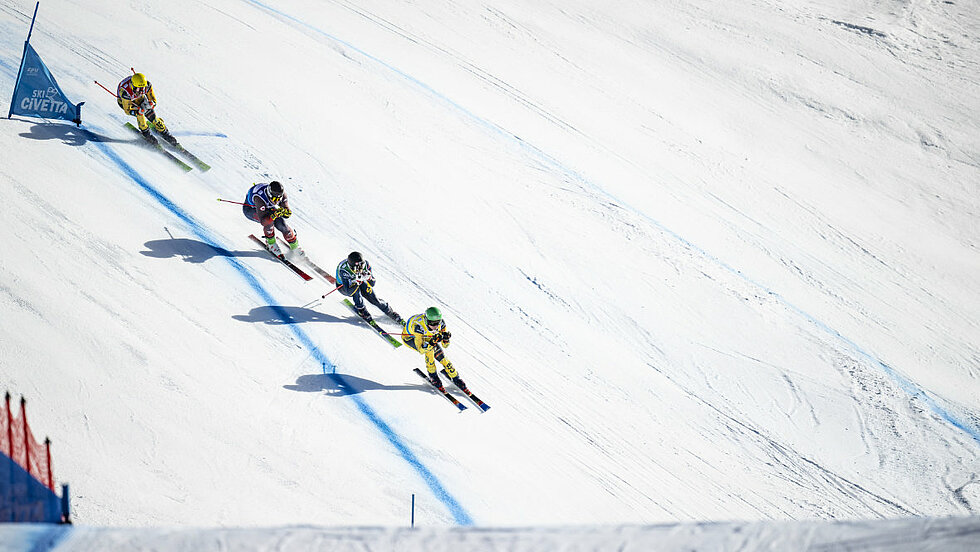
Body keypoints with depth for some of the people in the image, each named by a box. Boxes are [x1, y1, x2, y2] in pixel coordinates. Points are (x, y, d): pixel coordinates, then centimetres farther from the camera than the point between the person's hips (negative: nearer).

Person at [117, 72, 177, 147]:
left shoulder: (147, 85, -34)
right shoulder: (125, 92, -44)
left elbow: (154, 101, -22)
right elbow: (127, 110, -34)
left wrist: (150, 104, -46)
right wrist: (139, 111, -52)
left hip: (139, 98, 3)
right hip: (124, 101, -3)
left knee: (151, 115, -8)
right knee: (139, 113, -28)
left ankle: (165, 133, 14)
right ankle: (145, 132, -4)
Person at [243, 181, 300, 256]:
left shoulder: (282, 193, -29)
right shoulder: (260, 198, -44)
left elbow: (287, 214, -23)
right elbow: (263, 221, -45)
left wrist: (286, 212, -46)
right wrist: (273, 216, -61)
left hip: (268, 208, 4)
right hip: (250, 209, -4)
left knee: (281, 223, -15)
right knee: (268, 221, -32)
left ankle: (294, 245, 9)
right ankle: (271, 243, -8)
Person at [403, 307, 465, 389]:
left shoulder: (440, 323, -27)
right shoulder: (418, 325, -43)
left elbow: (445, 345, -16)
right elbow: (421, 350, -42)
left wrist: (446, 338, -37)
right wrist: (432, 343, -57)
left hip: (426, 337, 4)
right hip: (409, 338, -4)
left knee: (441, 357, -11)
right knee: (429, 350, -30)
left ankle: (455, 378, 10)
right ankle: (433, 376, -10)